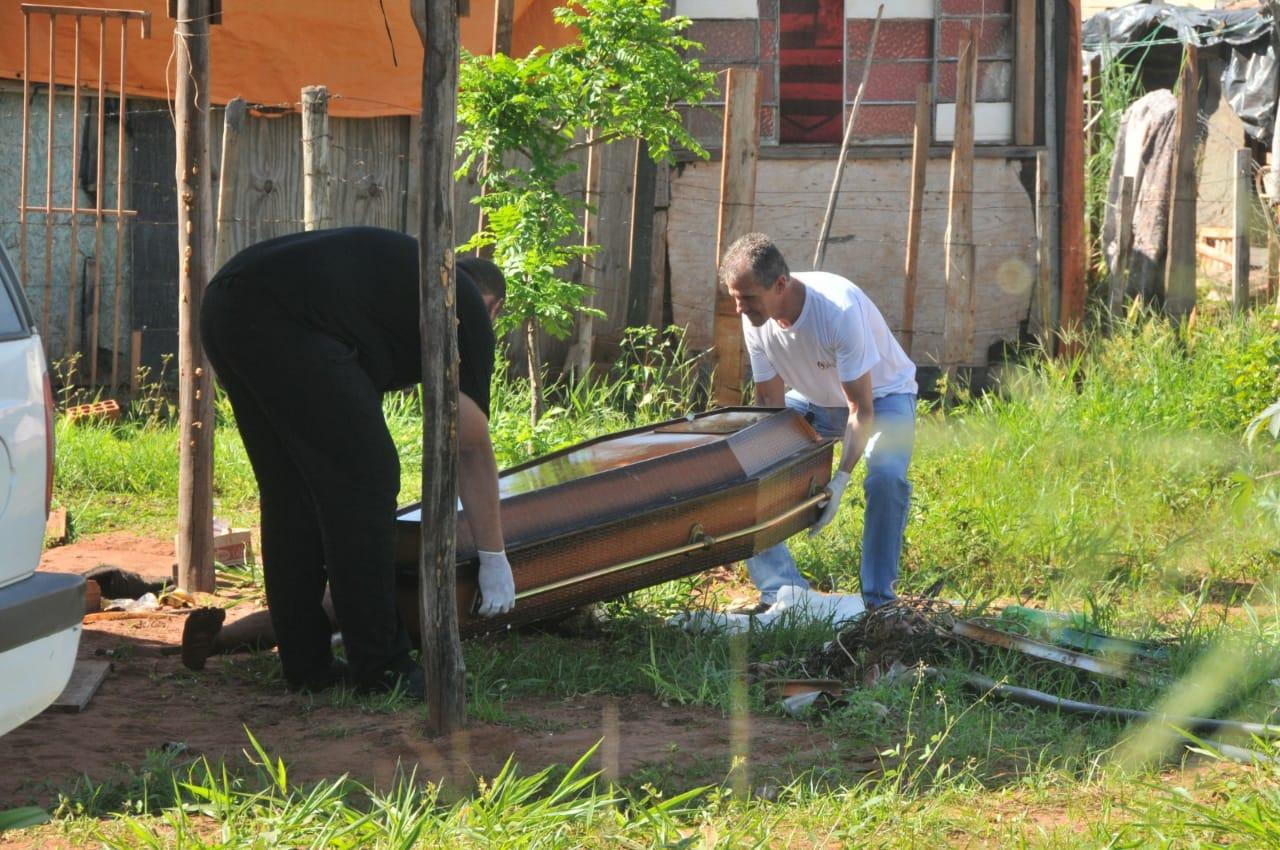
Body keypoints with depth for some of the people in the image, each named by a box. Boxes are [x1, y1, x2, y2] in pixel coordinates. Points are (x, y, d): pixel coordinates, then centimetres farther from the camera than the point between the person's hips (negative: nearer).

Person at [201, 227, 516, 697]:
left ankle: (305, 665, 21)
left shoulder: (403, 275, 36)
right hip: (285, 320, -9)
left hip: (223, 307, 9)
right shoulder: (468, 308, 15)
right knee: (365, 476, 1)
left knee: (289, 492, 17)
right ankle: (380, 667, 6)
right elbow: (471, 447, 14)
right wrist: (494, 559, 21)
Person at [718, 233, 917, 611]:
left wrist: (840, 480, -42)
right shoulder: (756, 321, -19)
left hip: (881, 394, -5)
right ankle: (782, 591, -6)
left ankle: (877, 600, -19)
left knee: (886, 478, -33)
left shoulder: (840, 309, -37)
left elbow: (861, 409, -33)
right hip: (813, 400, 6)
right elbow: (769, 402, -9)